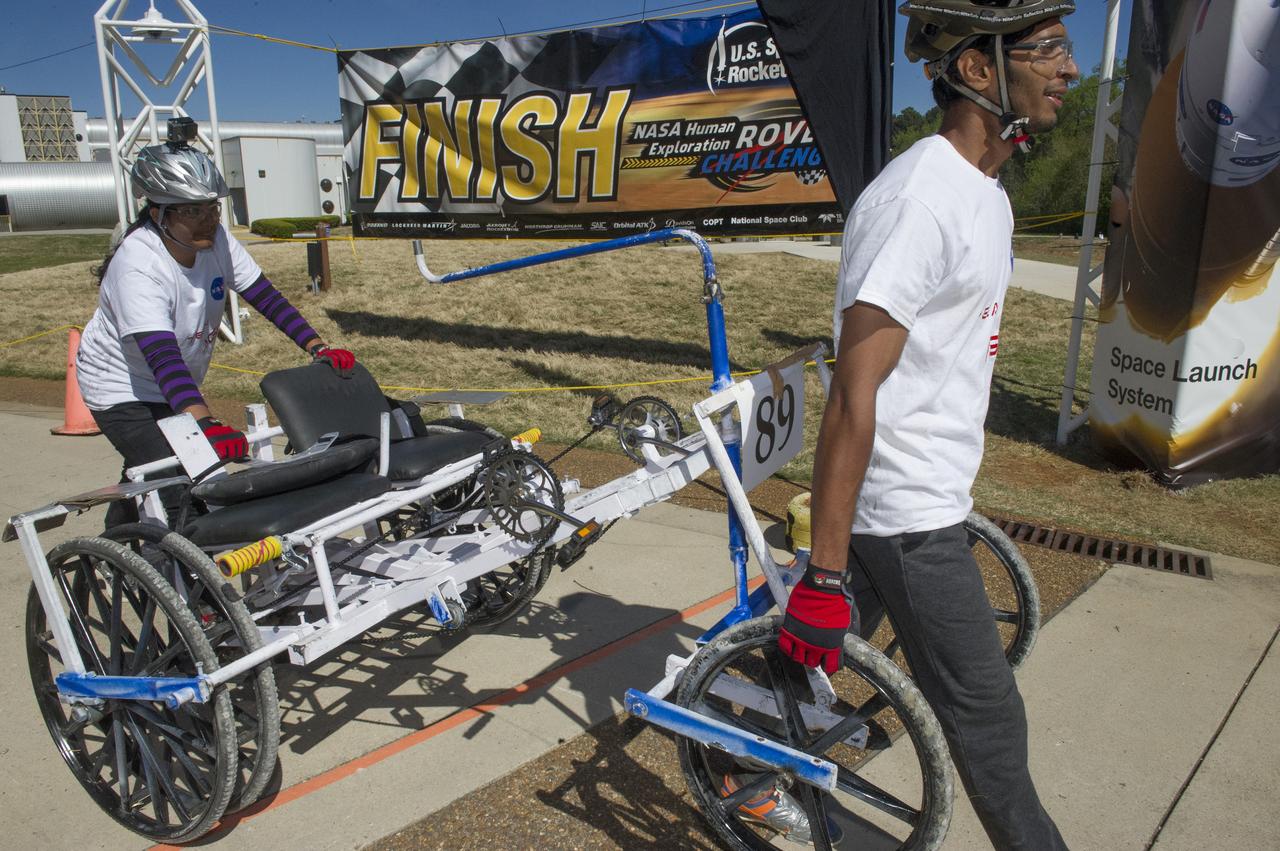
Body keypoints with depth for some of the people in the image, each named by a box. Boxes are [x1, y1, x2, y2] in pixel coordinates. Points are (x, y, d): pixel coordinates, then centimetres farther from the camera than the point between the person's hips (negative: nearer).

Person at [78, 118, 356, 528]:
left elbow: (266, 297, -14)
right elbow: (161, 356, -43)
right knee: (176, 495, -18)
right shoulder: (138, 266, -33)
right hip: (122, 387, -7)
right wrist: (206, 425, -56)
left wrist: (319, 349, -27)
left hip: (176, 383, 7)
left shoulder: (215, 239, -14)